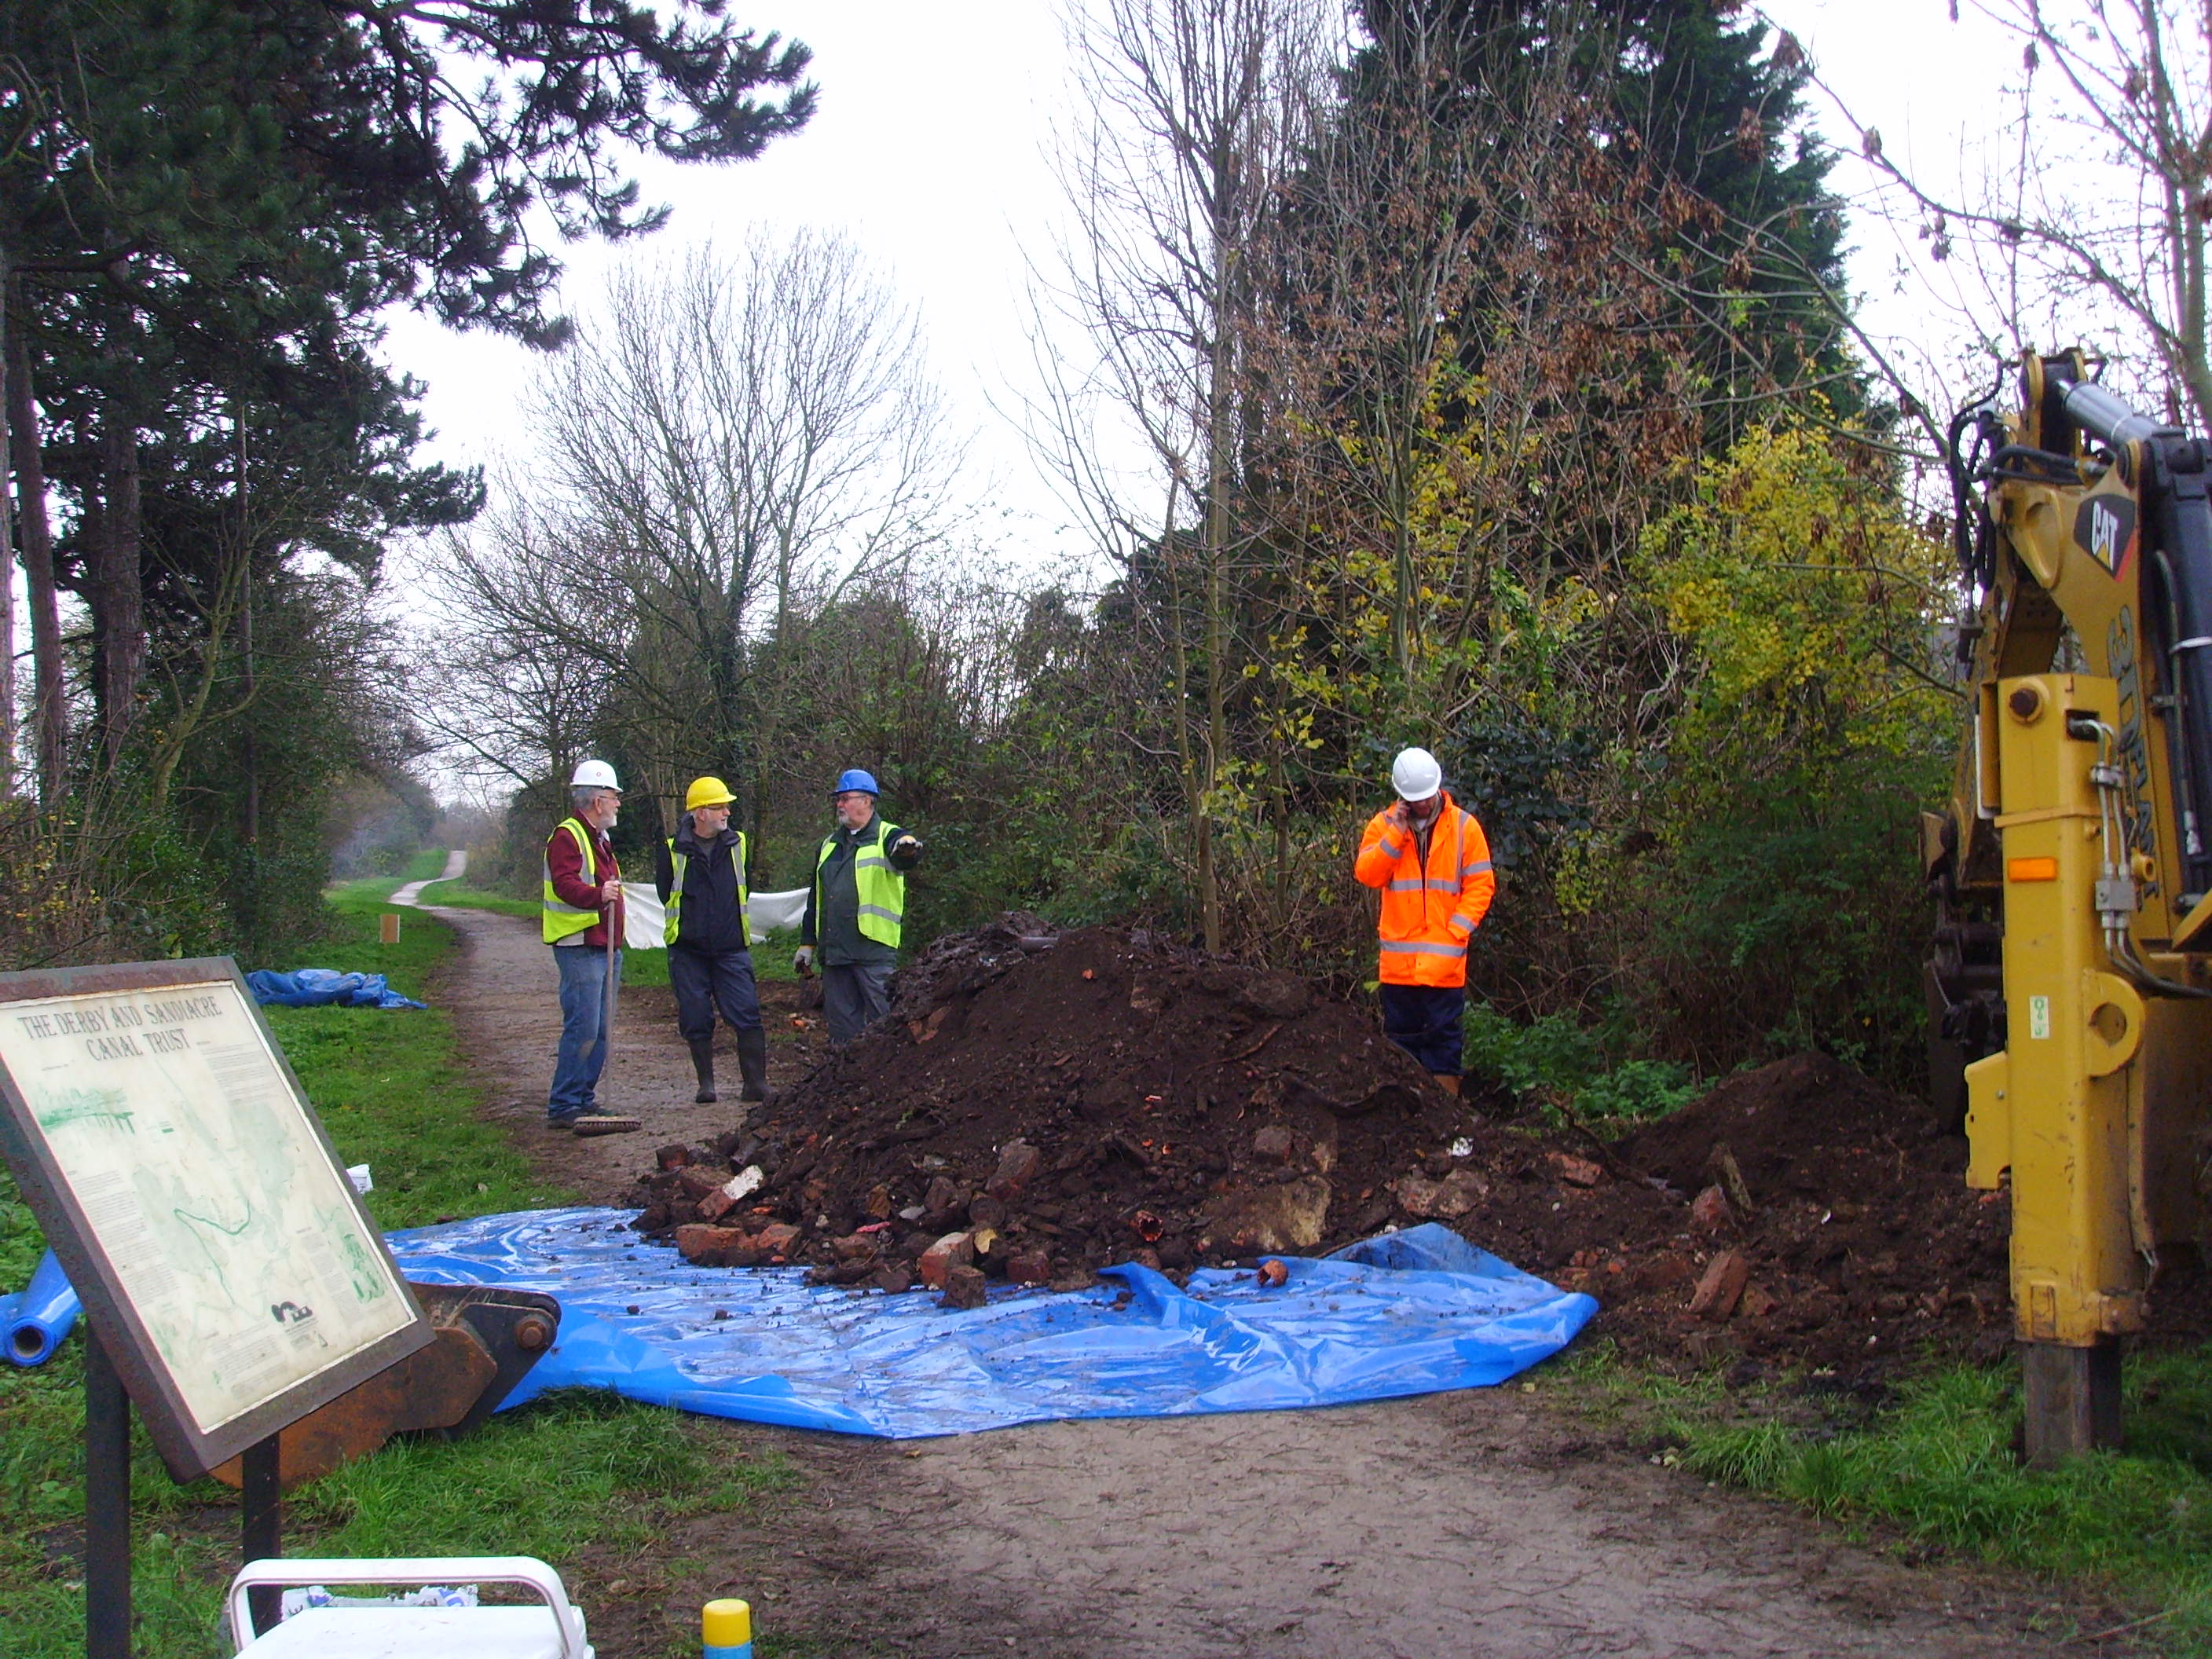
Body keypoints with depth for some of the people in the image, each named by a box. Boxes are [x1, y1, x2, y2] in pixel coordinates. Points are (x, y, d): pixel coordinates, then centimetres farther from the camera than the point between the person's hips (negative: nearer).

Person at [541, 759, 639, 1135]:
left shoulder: (599, 839, 22)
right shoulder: (567, 836, -10)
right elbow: (565, 885, -25)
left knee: (600, 1031, 11)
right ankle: (564, 1107, -10)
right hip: (580, 949, -10)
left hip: (606, 948, 10)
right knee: (583, 1028, -13)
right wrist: (597, 895, -43)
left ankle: (583, 1100, 18)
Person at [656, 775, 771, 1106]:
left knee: (746, 1016, -7)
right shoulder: (674, 849, -3)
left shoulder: (736, 843, 6)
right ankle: (706, 1084, 14)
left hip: (731, 949, 1)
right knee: (696, 1021, 3)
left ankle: (756, 1083, -5)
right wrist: (688, 919, 9)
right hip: (688, 951, -1)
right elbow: (665, 892, 9)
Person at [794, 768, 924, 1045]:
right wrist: (807, 944, 21)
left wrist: (908, 848, -53)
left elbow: (902, 855, -27)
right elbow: (816, 898, 24)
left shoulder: (886, 838, -2)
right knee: (841, 1024, 11)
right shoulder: (829, 844, 19)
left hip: (874, 950, -7)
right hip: (833, 950, 7)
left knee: (881, 1021, -4)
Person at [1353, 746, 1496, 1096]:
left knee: (1444, 1031, 1)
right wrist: (1396, 834, -13)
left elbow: (1481, 885, 0)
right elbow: (1366, 873, -5)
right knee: (1401, 1031, 9)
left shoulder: (1464, 826, 1)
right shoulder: (1384, 824, 6)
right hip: (1398, 958, 2)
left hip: (1445, 959, -2)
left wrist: (1457, 930, -10)